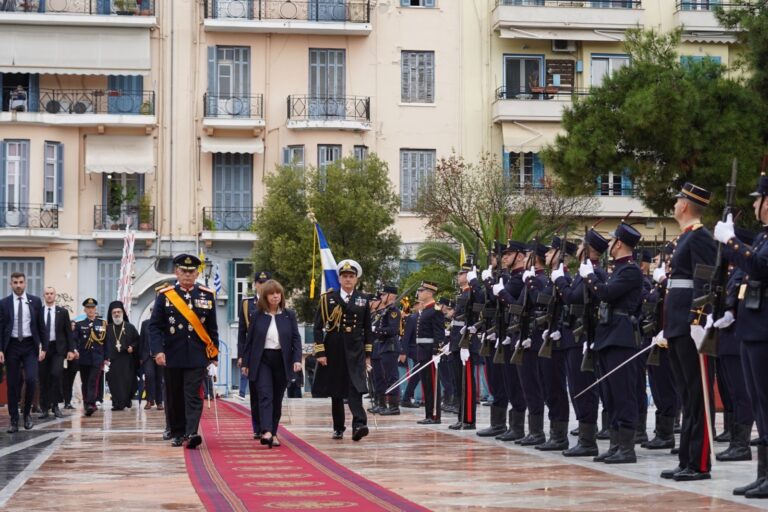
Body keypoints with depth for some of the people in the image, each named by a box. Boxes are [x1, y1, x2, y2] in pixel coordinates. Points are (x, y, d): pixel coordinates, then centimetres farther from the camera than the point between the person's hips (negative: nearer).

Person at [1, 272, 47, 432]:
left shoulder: (35, 301, 4)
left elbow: (41, 326, 6)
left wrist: (44, 347, 1)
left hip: (30, 346, 0)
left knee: (31, 379, -15)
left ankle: (27, 412, 6)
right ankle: (14, 420, 9)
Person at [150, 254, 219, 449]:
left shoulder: (207, 295, 6)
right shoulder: (165, 295, 1)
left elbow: (212, 328, 10)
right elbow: (155, 326, -1)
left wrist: (214, 354, 8)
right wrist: (158, 350, -13)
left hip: (197, 357, 0)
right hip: (173, 356, 0)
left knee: (193, 396, -9)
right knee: (174, 397, 8)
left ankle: (191, 434, -17)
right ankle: (177, 434, 19)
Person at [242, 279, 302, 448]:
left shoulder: (289, 315, 5)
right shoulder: (257, 316, 3)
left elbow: (296, 338, 3)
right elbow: (250, 340, 6)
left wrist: (297, 359, -10)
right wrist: (246, 362, 4)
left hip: (282, 361, 2)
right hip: (262, 360, -1)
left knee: (277, 398, 7)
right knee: (265, 396, -14)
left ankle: (273, 433, 16)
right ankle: (266, 432, -25)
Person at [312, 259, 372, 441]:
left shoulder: (363, 300, 7)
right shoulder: (328, 299, 2)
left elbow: (367, 329, 10)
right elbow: (318, 327, 0)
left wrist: (368, 354, 7)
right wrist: (320, 352, -7)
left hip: (355, 351, 0)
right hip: (333, 350, 1)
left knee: (355, 388, -16)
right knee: (336, 391, 8)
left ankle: (359, 425, -28)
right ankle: (338, 428, 18)